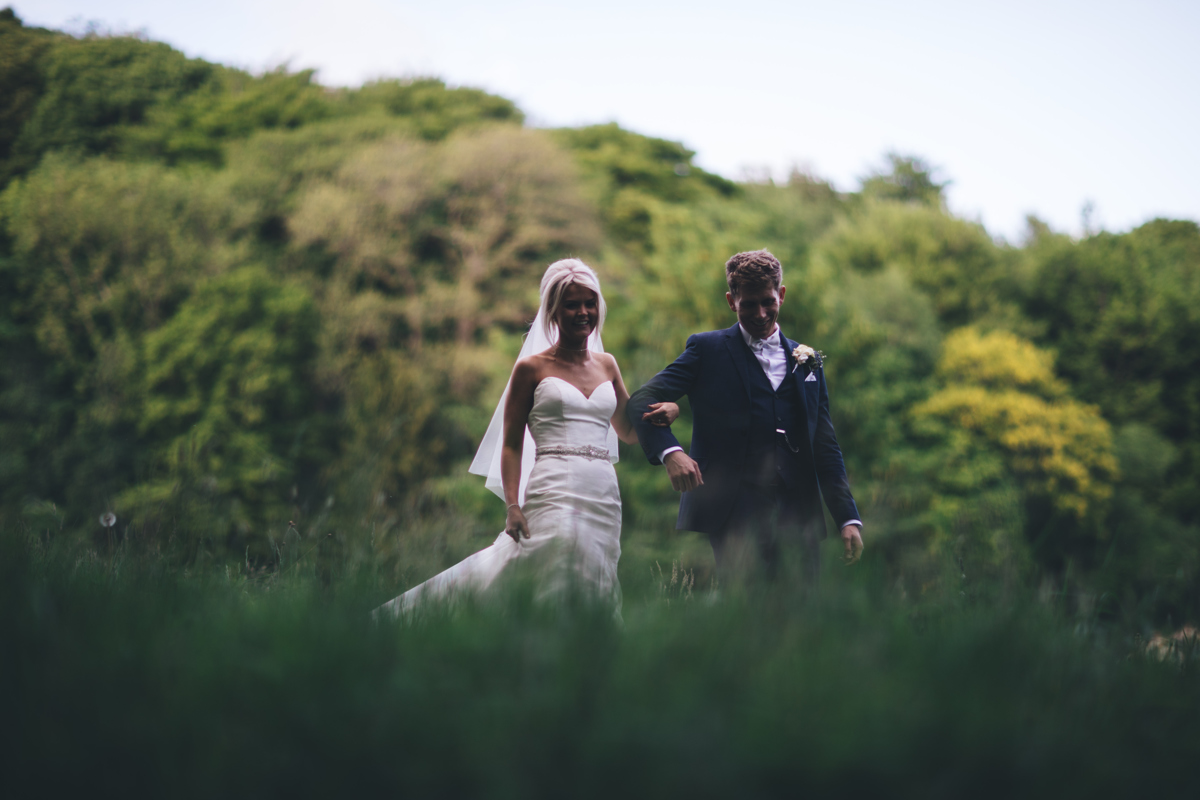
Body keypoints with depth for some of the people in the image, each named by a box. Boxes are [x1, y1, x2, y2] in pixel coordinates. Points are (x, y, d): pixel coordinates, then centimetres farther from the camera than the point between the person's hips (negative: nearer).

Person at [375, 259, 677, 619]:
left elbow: (628, 431, 28)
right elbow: (511, 444, 2)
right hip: (554, 493, -5)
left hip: (604, 498, 5)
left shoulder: (606, 365, 19)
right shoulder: (532, 368, 5)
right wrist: (513, 506, -11)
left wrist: (669, 409, 7)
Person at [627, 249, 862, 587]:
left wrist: (849, 519, 10)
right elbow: (642, 402, 0)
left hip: (799, 519, 4)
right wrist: (670, 452, -20)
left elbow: (825, 448, 19)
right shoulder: (707, 350, 8)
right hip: (736, 517, -4)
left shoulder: (808, 361, 19)